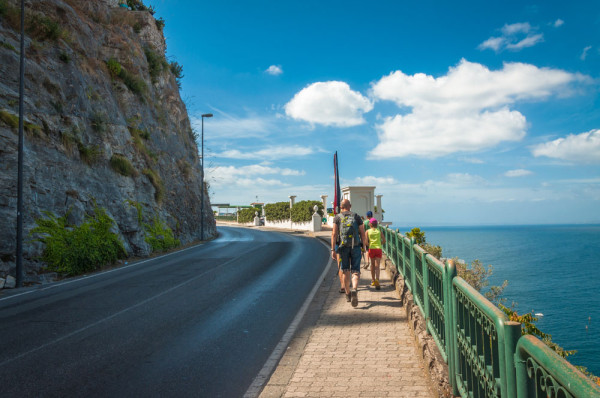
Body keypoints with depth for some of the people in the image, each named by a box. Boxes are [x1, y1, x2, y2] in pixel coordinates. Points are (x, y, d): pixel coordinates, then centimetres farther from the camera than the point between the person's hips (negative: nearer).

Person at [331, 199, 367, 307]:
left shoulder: (337, 217, 4)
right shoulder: (357, 217, 7)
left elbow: (334, 234, -4)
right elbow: (363, 234, 3)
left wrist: (333, 250, -4)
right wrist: (364, 248, 10)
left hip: (343, 247, 0)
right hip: (356, 247, 0)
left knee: (345, 271, 14)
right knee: (355, 271, 1)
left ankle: (348, 294, 21)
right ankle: (354, 290, -24)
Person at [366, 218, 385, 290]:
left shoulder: (368, 231, 3)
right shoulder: (379, 231, 8)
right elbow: (384, 240, 7)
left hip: (371, 249, 0)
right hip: (378, 249, 0)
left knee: (372, 265, 17)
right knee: (377, 266, -6)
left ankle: (373, 281, 26)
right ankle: (377, 280, -28)